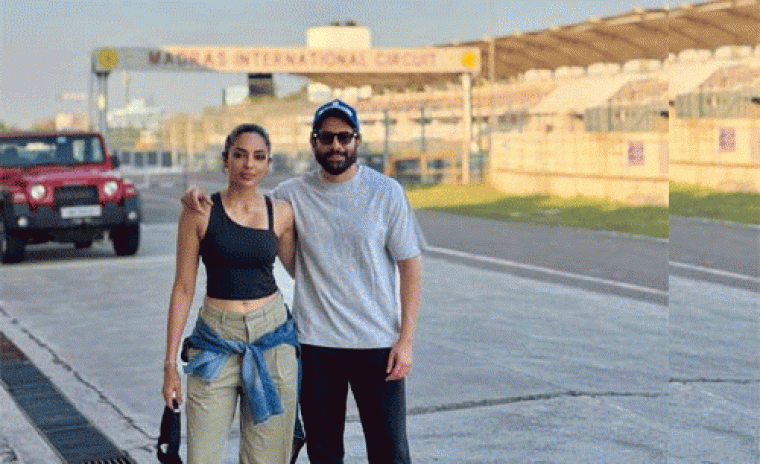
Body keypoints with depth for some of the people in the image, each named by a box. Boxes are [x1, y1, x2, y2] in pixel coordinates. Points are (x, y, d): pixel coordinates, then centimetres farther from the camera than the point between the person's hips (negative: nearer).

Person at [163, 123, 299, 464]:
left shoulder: (281, 213, 3)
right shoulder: (199, 212, -3)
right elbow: (183, 288, 0)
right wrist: (170, 363, -1)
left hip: (271, 341, 2)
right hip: (216, 344, -2)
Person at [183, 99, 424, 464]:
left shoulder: (386, 192, -2)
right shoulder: (293, 194, 3)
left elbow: (410, 266, -2)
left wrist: (406, 339, -8)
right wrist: (199, 196, -5)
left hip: (377, 343, -2)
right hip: (315, 342, 2)